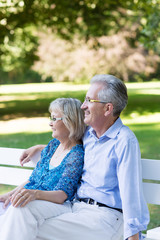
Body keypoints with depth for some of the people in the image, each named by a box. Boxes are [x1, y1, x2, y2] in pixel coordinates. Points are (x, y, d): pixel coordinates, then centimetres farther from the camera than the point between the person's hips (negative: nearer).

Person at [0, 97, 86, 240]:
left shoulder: (77, 154, -8)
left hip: (60, 206, -8)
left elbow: (62, 195, -16)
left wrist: (35, 193, -34)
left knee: (21, 208, -37)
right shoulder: (53, 145, 17)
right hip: (34, 201, 8)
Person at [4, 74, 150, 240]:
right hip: (77, 207, 8)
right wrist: (38, 148, 34)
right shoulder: (89, 133, 12)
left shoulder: (124, 141, -14)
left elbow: (131, 195, -17)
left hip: (105, 216, -8)